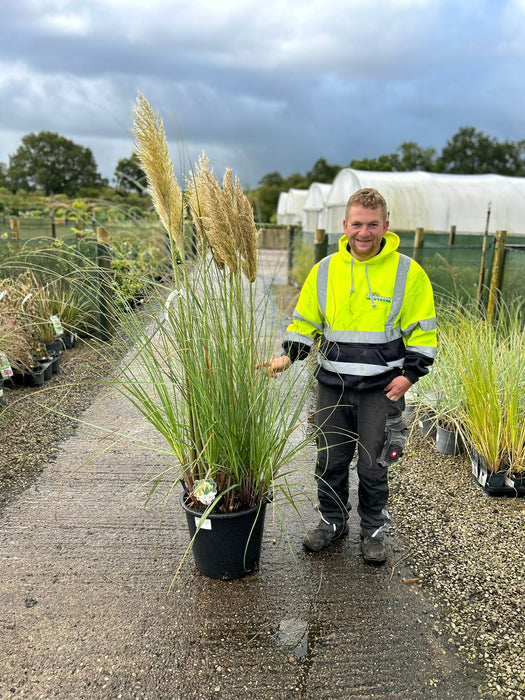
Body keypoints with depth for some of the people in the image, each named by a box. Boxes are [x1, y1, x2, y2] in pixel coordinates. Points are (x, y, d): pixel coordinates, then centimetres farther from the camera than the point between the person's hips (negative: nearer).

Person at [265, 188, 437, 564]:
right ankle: (333, 520, 37)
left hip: (381, 390, -3)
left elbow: (422, 332, -1)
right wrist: (287, 357, -5)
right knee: (330, 461, 14)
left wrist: (410, 375, -9)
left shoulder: (408, 272, -6)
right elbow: (305, 321, 9)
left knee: (373, 466, 9)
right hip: (332, 387, 3)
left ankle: (374, 529, 33)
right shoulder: (325, 270, 2)